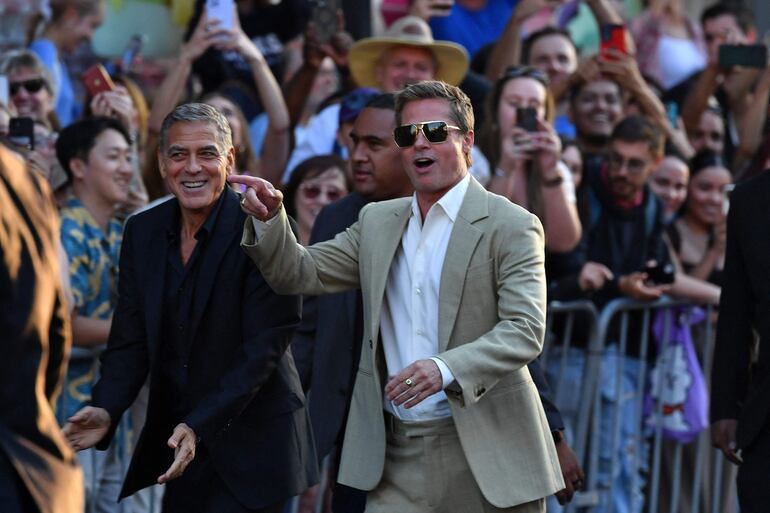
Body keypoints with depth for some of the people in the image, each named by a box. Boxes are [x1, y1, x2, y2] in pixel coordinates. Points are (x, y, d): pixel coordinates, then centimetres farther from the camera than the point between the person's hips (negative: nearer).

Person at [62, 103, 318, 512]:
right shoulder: (142, 231, 5)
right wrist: (106, 410, -14)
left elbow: (263, 348, -17)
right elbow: (131, 340, 4)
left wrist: (200, 427, -26)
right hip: (174, 446, 5)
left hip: (249, 446, -5)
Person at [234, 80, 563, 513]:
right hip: (399, 459, 4)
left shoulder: (511, 226, -5)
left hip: (484, 455, -4)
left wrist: (446, 370, -31)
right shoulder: (377, 222, 14)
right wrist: (270, 218, -8)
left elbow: (525, 330, -15)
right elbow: (300, 274, 12)